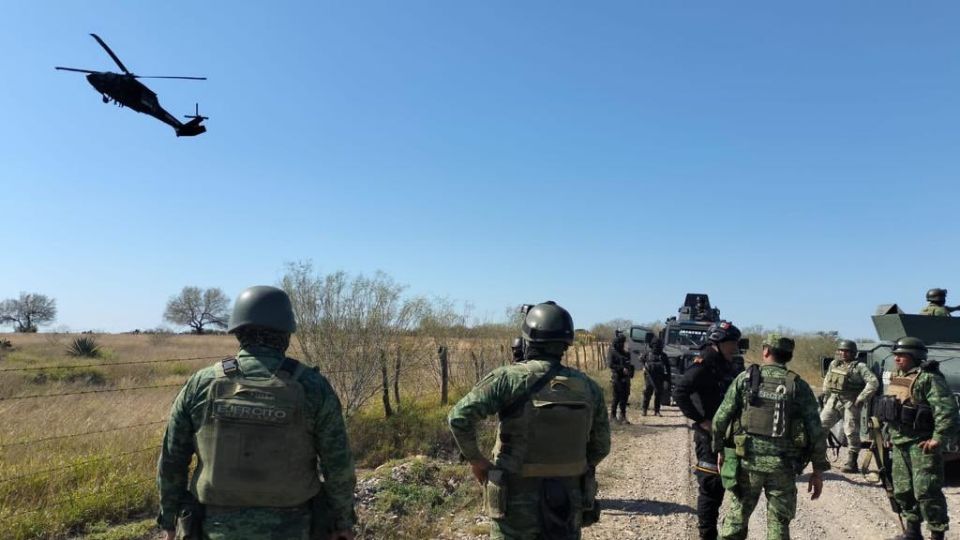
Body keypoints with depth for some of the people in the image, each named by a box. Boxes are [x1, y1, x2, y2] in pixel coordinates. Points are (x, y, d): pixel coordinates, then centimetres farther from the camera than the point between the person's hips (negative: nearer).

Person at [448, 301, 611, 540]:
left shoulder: (509, 378, -14)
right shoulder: (588, 386, -1)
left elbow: (459, 416, -20)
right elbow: (601, 446, 8)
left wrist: (476, 459, -5)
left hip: (519, 503, -3)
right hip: (569, 503, 4)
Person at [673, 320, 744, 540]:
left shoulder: (728, 366, 11)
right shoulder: (704, 365, -15)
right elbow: (680, 392, -24)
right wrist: (701, 420, -21)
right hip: (709, 434, -8)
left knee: (721, 483, 15)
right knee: (711, 485, -3)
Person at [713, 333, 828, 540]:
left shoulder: (745, 378, 0)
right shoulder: (799, 385, 1)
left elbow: (720, 418, -2)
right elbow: (816, 430, -1)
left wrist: (719, 449, 11)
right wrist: (818, 469, 6)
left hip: (747, 459, 0)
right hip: (783, 464, 0)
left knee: (737, 515, 13)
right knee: (779, 523, 12)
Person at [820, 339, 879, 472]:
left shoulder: (859, 367, -6)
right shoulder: (834, 364, 11)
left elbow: (873, 382, -14)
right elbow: (827, 380, 25)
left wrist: (861, 399, -16)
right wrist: (825, 395, 18)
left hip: (850, 403, -6)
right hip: (833, 401, 6)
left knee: (851, 433, -3)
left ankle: (852, 463, 5)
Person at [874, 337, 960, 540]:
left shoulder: (928, 379, -15)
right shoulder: (896, 378, 12)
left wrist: (939, 438, -25)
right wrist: (890, 435, 21)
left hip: (921, 444, -9)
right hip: (899, 443, 9)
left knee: (926, 491, -6)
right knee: (903, 490, 14)